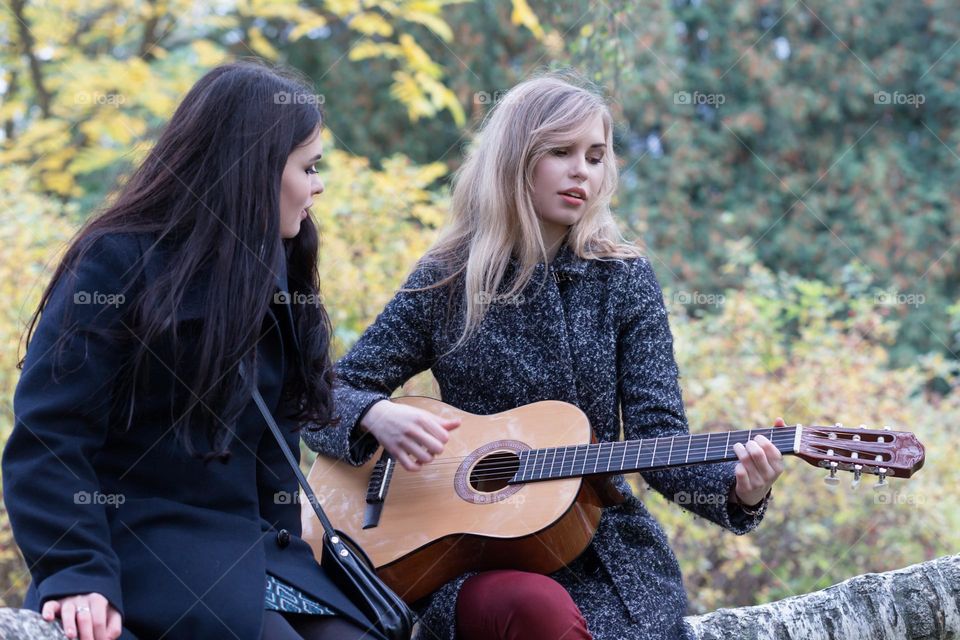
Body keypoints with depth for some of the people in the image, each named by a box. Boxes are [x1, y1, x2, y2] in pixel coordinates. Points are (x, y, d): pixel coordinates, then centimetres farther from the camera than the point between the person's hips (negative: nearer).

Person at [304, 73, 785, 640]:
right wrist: (377, 416, -19)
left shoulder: (625, 280, 5)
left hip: (610, 553, 2)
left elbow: (658, 435, -2)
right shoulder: (444, 283, 3)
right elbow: (324, 400, 4)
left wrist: (738, 489, -22)